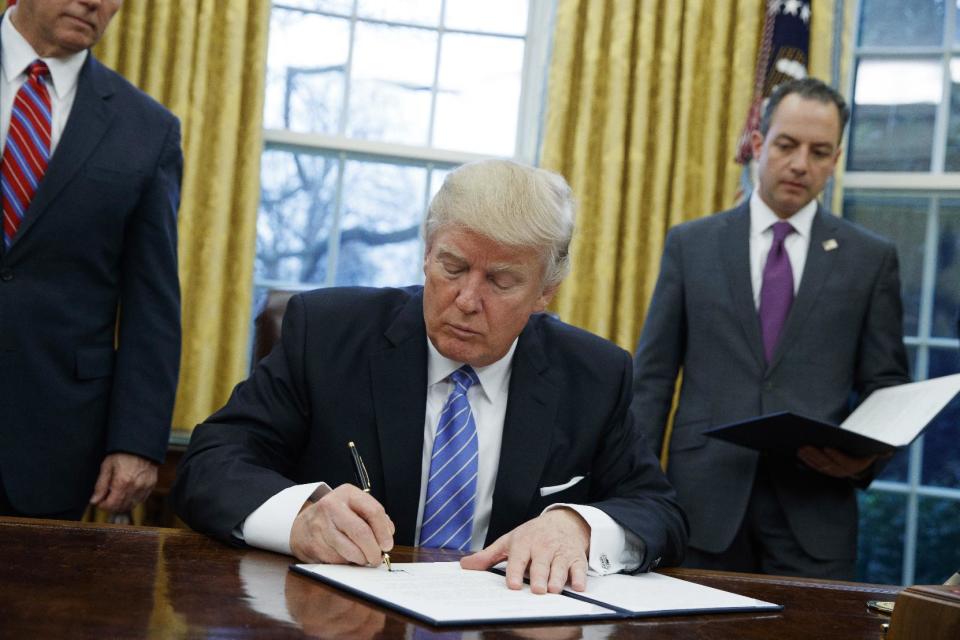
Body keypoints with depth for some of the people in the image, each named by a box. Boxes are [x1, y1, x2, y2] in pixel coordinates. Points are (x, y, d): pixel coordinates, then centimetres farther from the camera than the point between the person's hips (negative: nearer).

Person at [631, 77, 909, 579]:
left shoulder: (871, 258, 7)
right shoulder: (691, 243, 7)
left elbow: (885, 387, 8)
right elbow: (652, 375, 6)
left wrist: (867, 456, -13)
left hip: (814, 505, 0)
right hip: (706, 501, 0)